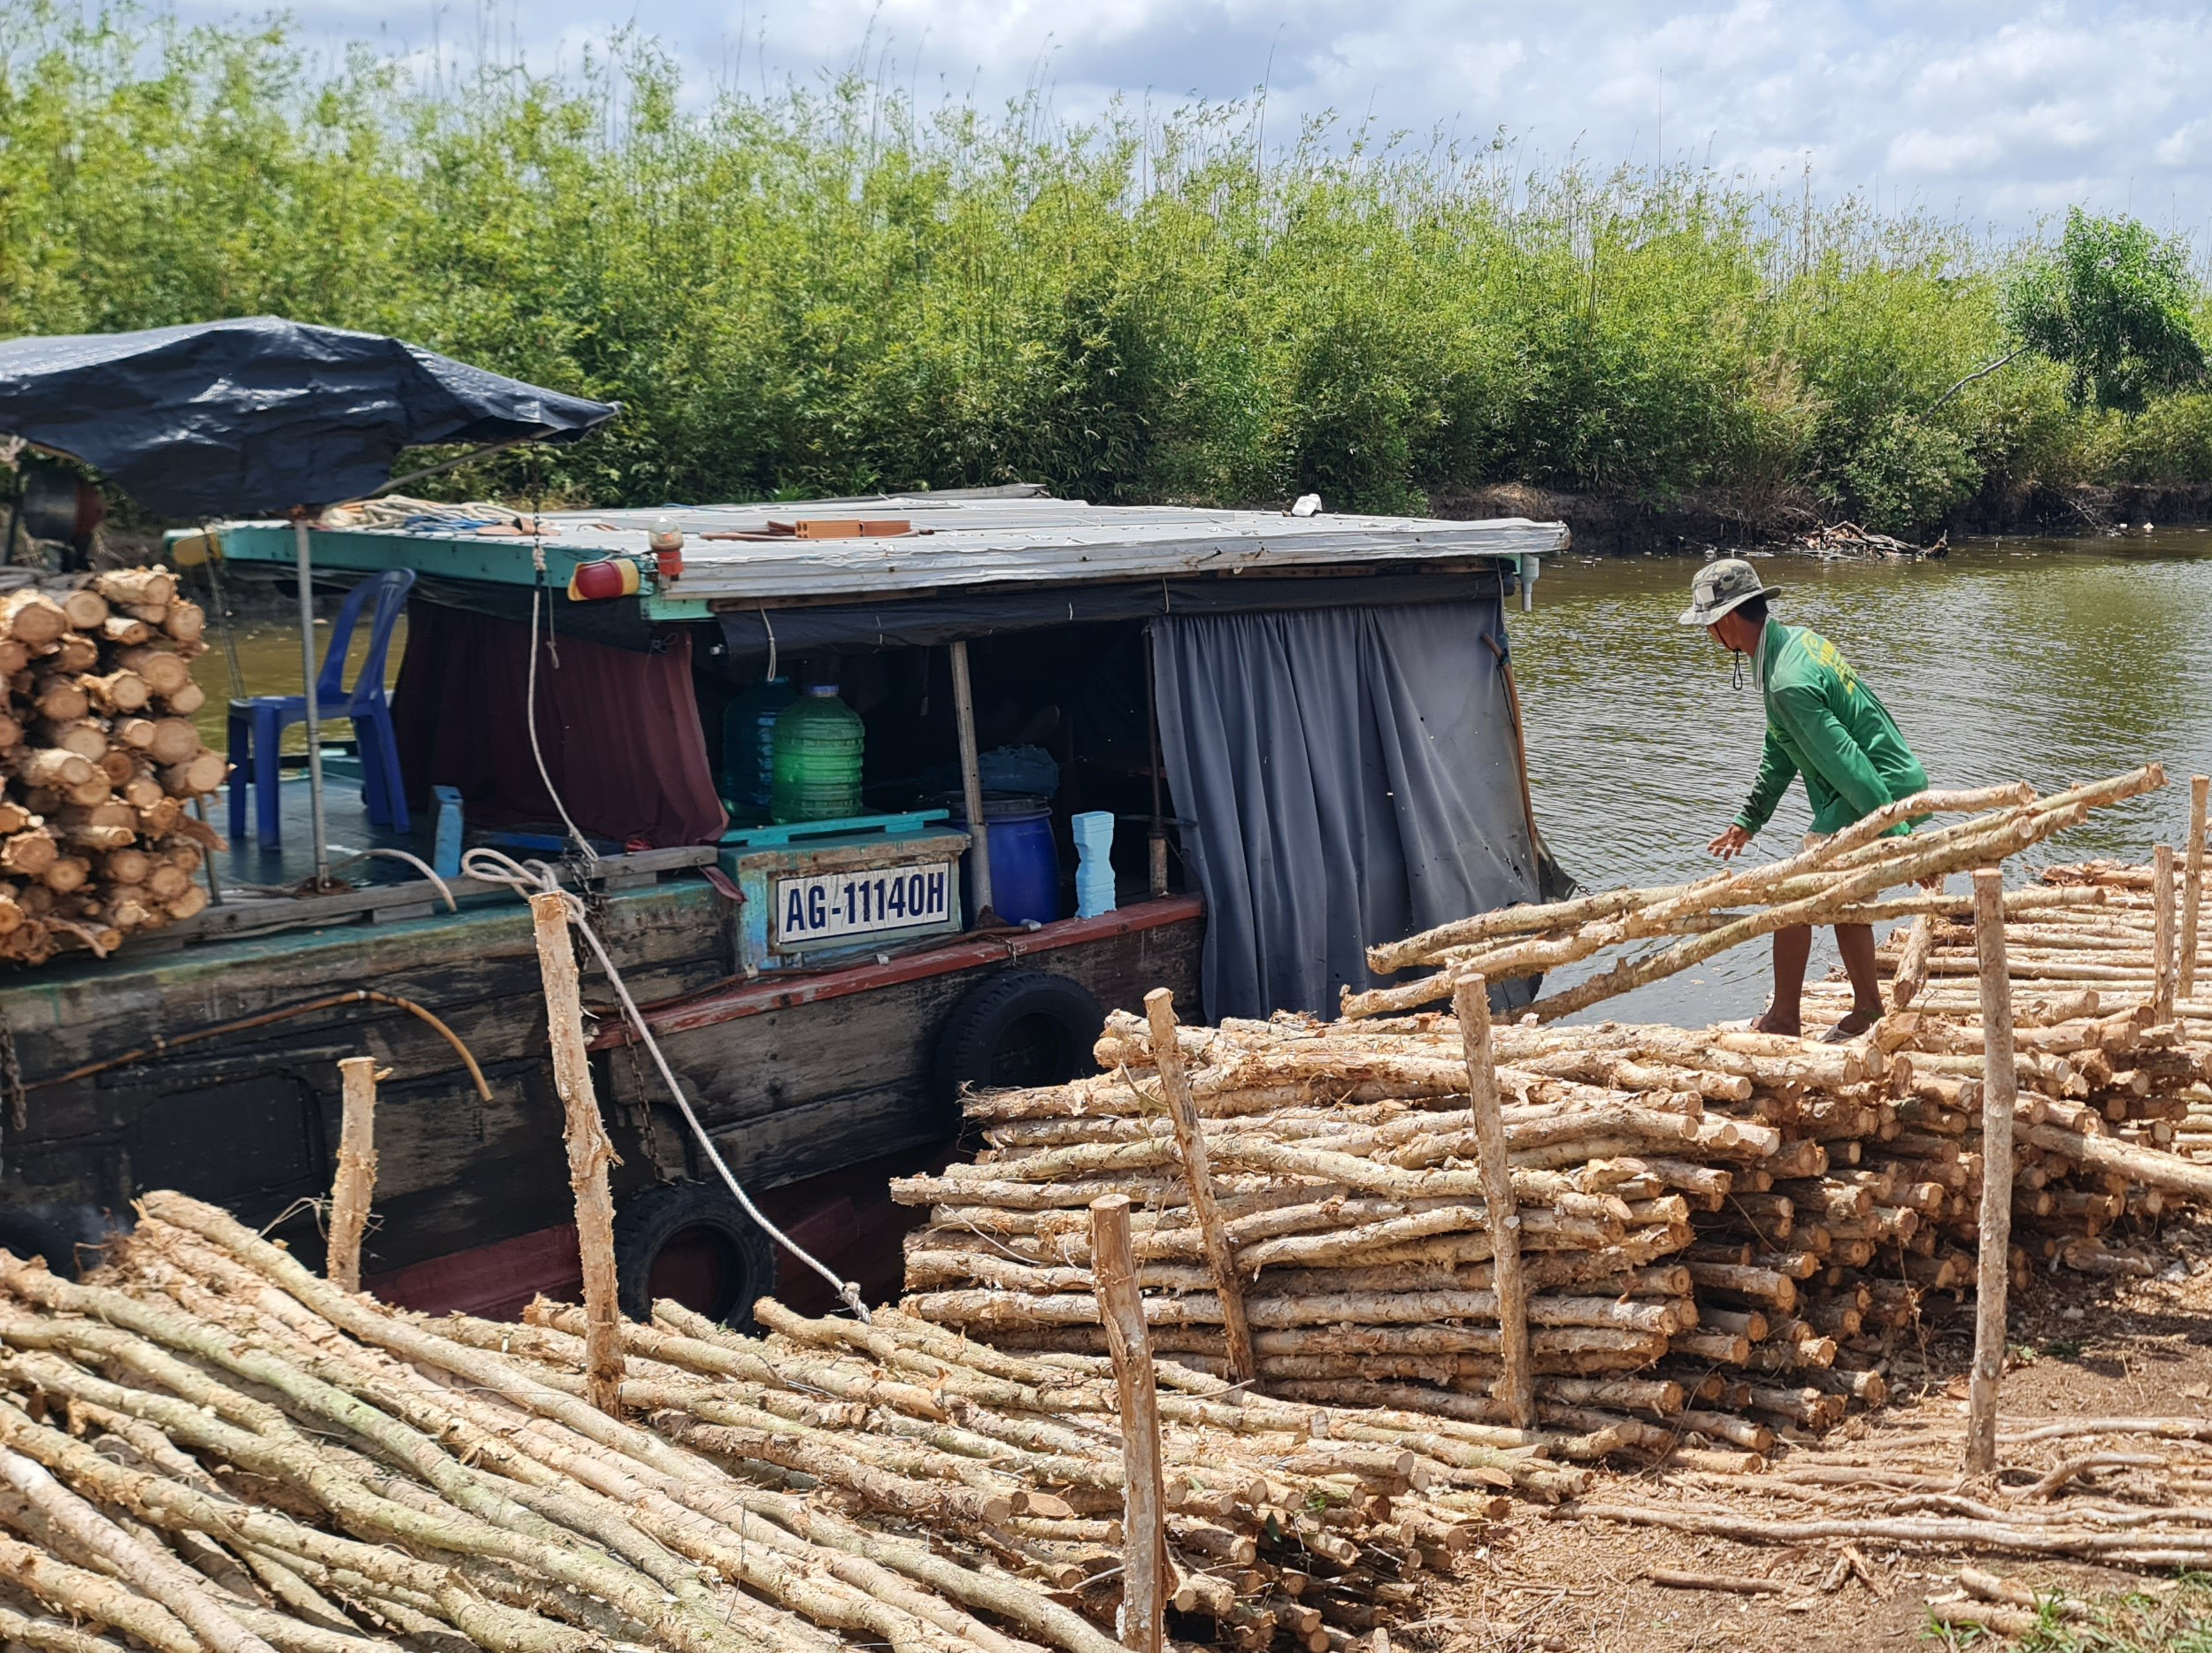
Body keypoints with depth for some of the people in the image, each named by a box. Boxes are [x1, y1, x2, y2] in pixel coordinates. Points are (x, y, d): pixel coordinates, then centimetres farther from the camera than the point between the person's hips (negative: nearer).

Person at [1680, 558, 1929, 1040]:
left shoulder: (1788, 684, -24)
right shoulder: (1799, 639, 10)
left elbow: (1846, 764, -26)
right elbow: (1780, 752, 19)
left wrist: (1899, 839, -24)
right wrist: (1748, 820, 23)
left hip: (1877, 797, -10)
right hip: (1898, 787, 10)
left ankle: (1783, 1020, 9)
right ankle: (1868, 1014, 32)